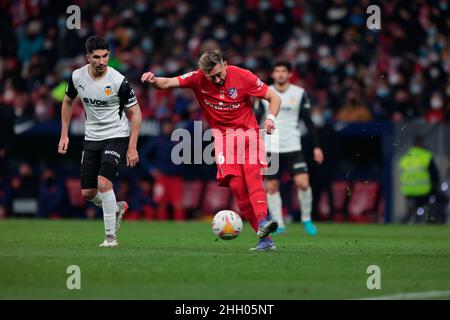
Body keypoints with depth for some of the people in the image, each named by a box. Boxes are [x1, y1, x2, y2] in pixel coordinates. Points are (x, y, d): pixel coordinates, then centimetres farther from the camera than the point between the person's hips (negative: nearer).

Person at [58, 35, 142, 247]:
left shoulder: (118, 81, -18)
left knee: (103, 183, -23)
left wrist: (132, 147, -13)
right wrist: (64, 135, 10)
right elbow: (68, 102, 14)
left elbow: (135, 112, -9)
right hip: (91, 138, 5)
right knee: (87, 193, 3)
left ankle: (110, 236, -12)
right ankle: (117, 209, 35)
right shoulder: (77, 76, -6)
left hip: (116, 136, -5)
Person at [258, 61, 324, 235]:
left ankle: (306, 219, 6)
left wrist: (316, 146, -1)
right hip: (270, 148, 1)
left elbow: (308, 121, 4)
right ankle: (278, 224, 12)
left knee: (303, 183, -14)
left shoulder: (300, 94, 1)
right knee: (272, 187, 1)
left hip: (292, 147, -1)